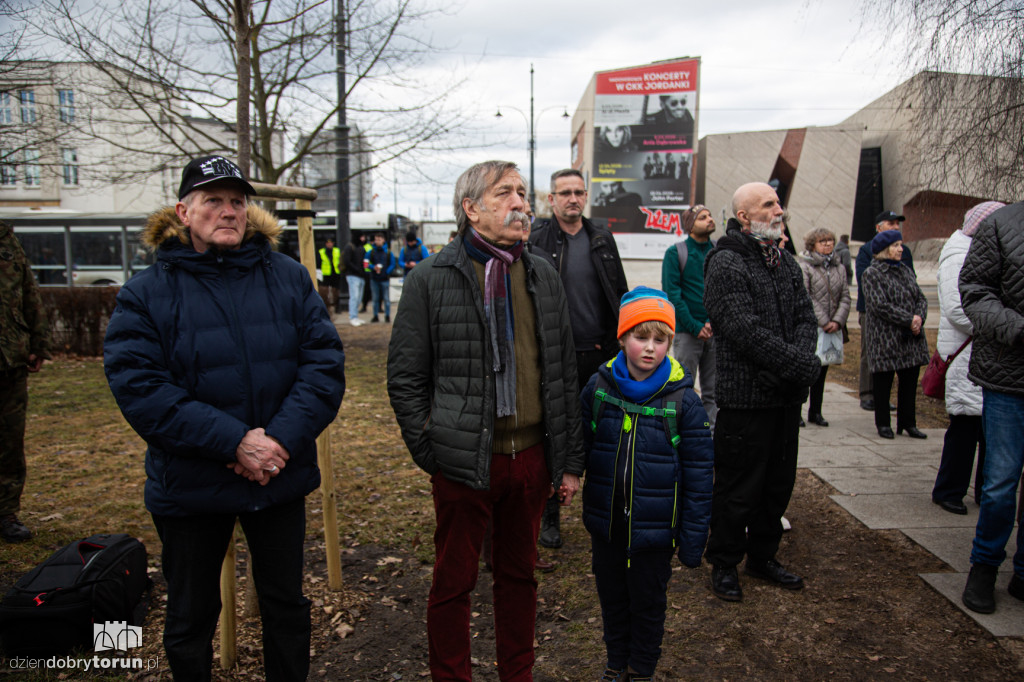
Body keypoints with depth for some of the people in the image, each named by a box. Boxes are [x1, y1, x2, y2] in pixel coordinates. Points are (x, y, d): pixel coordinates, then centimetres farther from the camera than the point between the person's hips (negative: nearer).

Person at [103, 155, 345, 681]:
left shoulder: (289, 278, 0)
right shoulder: (145, 293, -5)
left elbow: (325, 362, -7)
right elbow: (139, 387, -15)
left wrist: (282, 438, -20)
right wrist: (234, 441, -24)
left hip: (282, 477, 2)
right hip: (190, 487, -1)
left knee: (286, 603, 19)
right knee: (190, 617, 18)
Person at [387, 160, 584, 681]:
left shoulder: (543, 277, 7)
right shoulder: (430, 280, -6)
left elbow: (564, 374, 10)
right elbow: (404, 378, -3)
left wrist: (570, 460, 9)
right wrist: (431, 454, -7)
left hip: (531, 457, 4)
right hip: (465, 462, -4)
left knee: (519, 574, 19)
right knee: (454, 582, 11)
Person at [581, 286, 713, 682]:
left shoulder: (682, 398, -13)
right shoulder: (599, 387, -6)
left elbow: (698, 471, -9)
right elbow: (580, 447, 5)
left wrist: (693, 537, -7)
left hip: (653, 527, -2)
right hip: (606, 522, 3)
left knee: (648, 603, 16)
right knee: (612, 598, 20)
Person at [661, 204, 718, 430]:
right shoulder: (675, 253, -2)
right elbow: (672, 293, -8)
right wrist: (695, 326, -13)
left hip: (716, 330, 4)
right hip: (687, 332, -4)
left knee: (713, 390, 8)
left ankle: (712, 430, 17)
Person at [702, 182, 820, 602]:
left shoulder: (786, 263, 14)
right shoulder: (727, 262, -12)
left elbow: (805, 317, 10)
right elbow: (746, 330, -21)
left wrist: (803, 357, -11)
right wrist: (802, 366, -19)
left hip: (786, 395, 8)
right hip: (745, 397, -8)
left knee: (779, 482, 18)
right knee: (738, 487, 3)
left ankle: (763, 556, 35)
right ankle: (724, 564, 21)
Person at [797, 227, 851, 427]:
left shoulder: (839, 267, 12)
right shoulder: (804, 266, -6)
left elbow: (845, 297, 7)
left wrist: (838, 321, -8)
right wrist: (823, 322, -15)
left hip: (831, 328, 6)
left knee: (821, 372, 12)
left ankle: (815, 412, 21)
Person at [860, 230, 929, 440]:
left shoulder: (905, 271, 15)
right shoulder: (872, 274, -7)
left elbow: (921, 298, 11)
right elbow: (880, 306, -17)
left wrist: (919, 317, -9)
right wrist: (909, 319, -16)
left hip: (911, 339, 6)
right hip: (884, 339, -6)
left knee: (910, 382, 9)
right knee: (883, 384, 3)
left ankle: (908, 423, 20)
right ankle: (883, 424, 16)